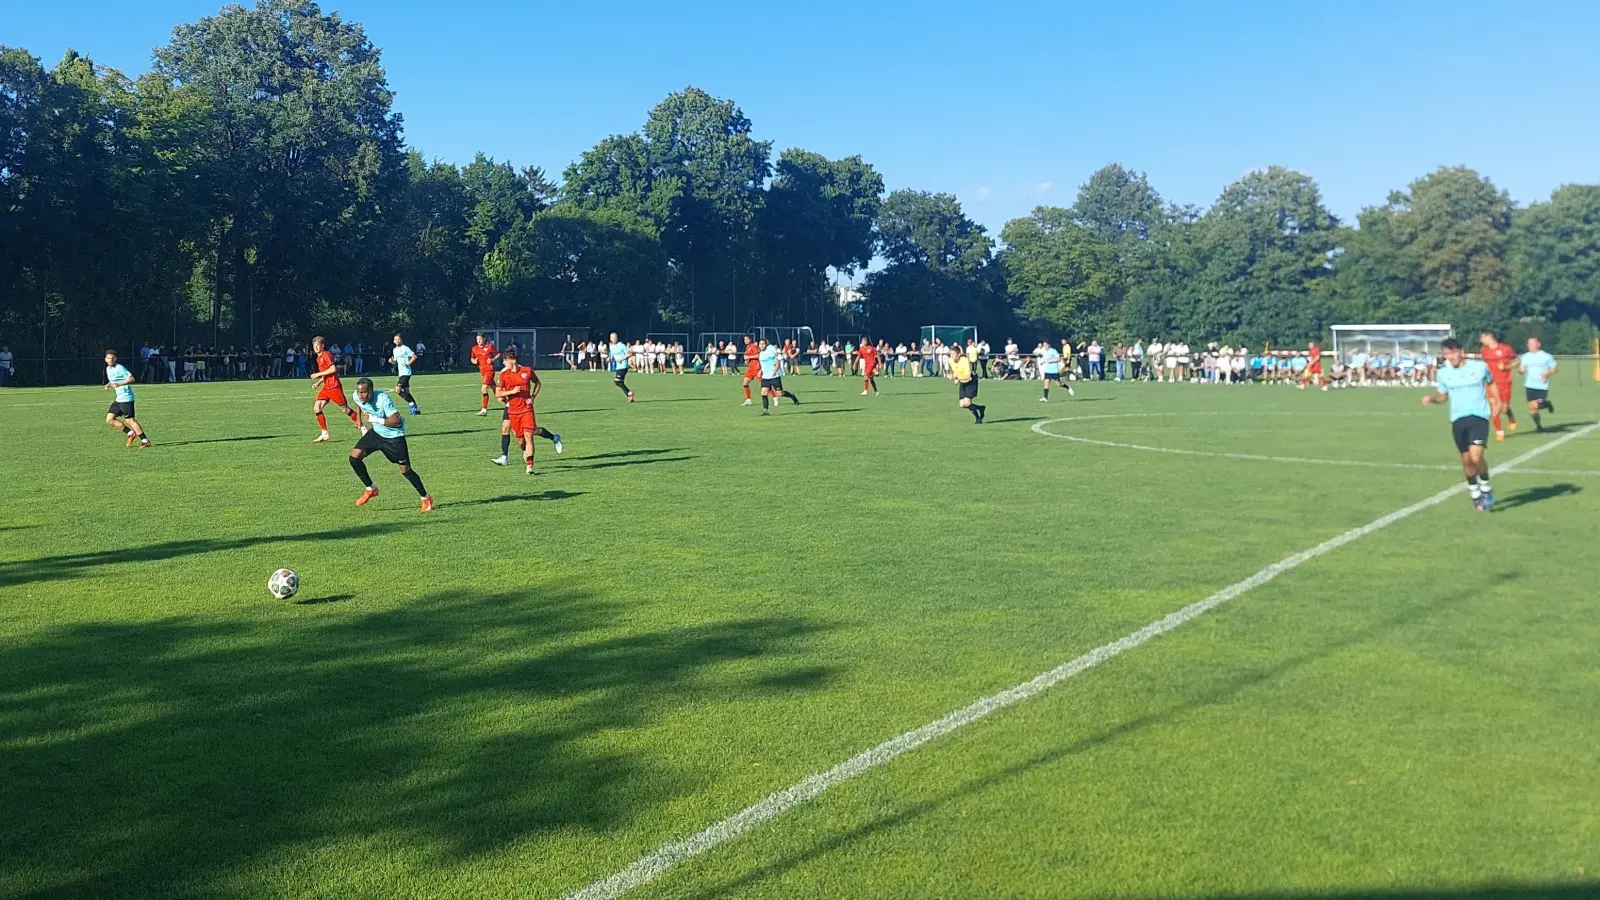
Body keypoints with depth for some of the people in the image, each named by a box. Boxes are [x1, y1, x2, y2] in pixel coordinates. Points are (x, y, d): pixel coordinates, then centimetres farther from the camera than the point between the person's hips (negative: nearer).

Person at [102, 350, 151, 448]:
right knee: (109, 419, 5)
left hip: (126, 398, -9)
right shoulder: (108, 369, 14)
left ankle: (145, 441, -5)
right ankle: (130, 433, 12)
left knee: (129, 420, -9)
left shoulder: (120, 368, -12)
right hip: (118, 398, 9)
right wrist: (109, 385, 7)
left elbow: (131, 378, -20)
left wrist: (119, 384, -29)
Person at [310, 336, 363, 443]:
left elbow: (333, 369, -20)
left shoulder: (326, 355, -9)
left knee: (345, 408, -3)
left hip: (334, 387, -9)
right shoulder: (319, 358, 17)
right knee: (316, 408, -2)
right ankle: (324, 433, 1)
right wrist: (318, 382, 14)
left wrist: (318, 374, -16)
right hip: (325, 388, 9)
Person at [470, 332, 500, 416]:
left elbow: (498, 354, 3)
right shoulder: (474, 348, 8)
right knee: (494, 389, 12)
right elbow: (472, 359, 20)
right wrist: (474, 361, -3)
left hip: (489, 370, -6)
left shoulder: (489, 346, -6)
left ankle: (484, 410, -12)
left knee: (484, 389, -16)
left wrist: (493, 359, -12)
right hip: (482, 371, 6)